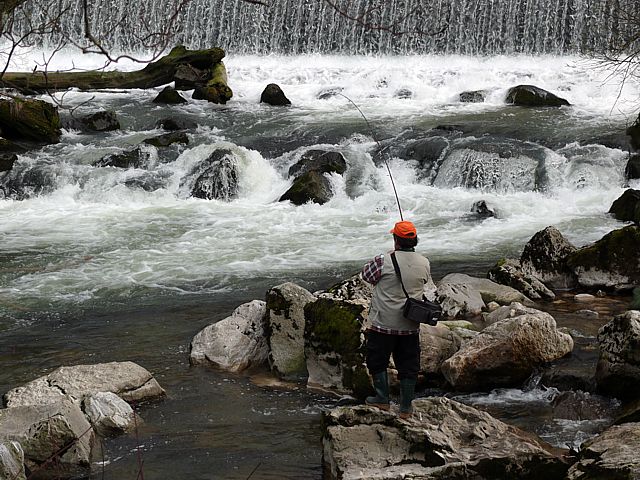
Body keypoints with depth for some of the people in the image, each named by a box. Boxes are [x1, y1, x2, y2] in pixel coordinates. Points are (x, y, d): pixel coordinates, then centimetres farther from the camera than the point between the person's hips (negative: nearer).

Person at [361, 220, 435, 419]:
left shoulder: (384, 261, -16)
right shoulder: (424, 263, -3)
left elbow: (366, 275, 2)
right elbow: (429, 288, 11)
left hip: (383, 324, -3)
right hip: (410, 326, 4)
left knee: (377, 361, 15)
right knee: (408, 365, 11)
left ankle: (382, 399, 18)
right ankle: (406, 407, 16)